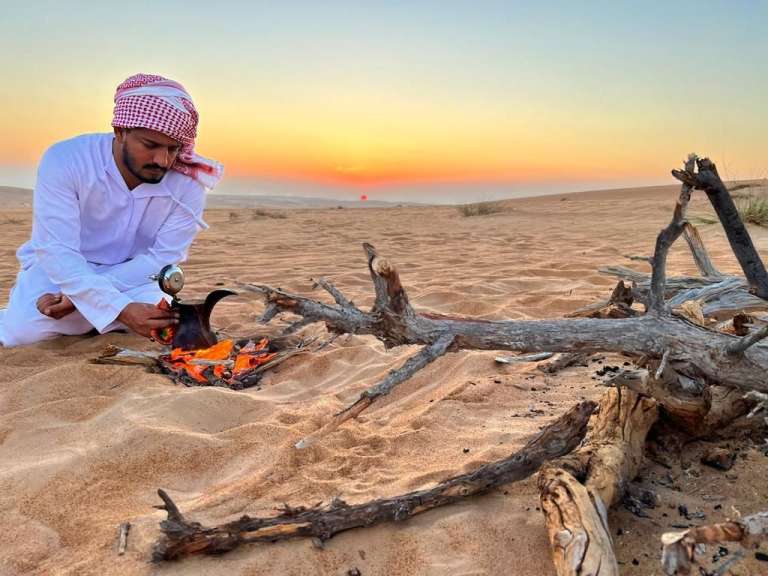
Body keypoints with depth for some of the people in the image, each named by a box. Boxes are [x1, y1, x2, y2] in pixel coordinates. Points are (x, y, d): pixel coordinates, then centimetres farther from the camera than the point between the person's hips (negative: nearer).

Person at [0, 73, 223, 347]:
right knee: (22, 332, -26)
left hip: (133, 280, 2)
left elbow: (161, 259, -17)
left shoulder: (189, 184, -19)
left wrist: (80, 296, -26)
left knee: (161, 321, -26)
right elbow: (57, 252, -28)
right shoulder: (64, 160, -23)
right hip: (56, 270, -1)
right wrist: (121, 309, -43)